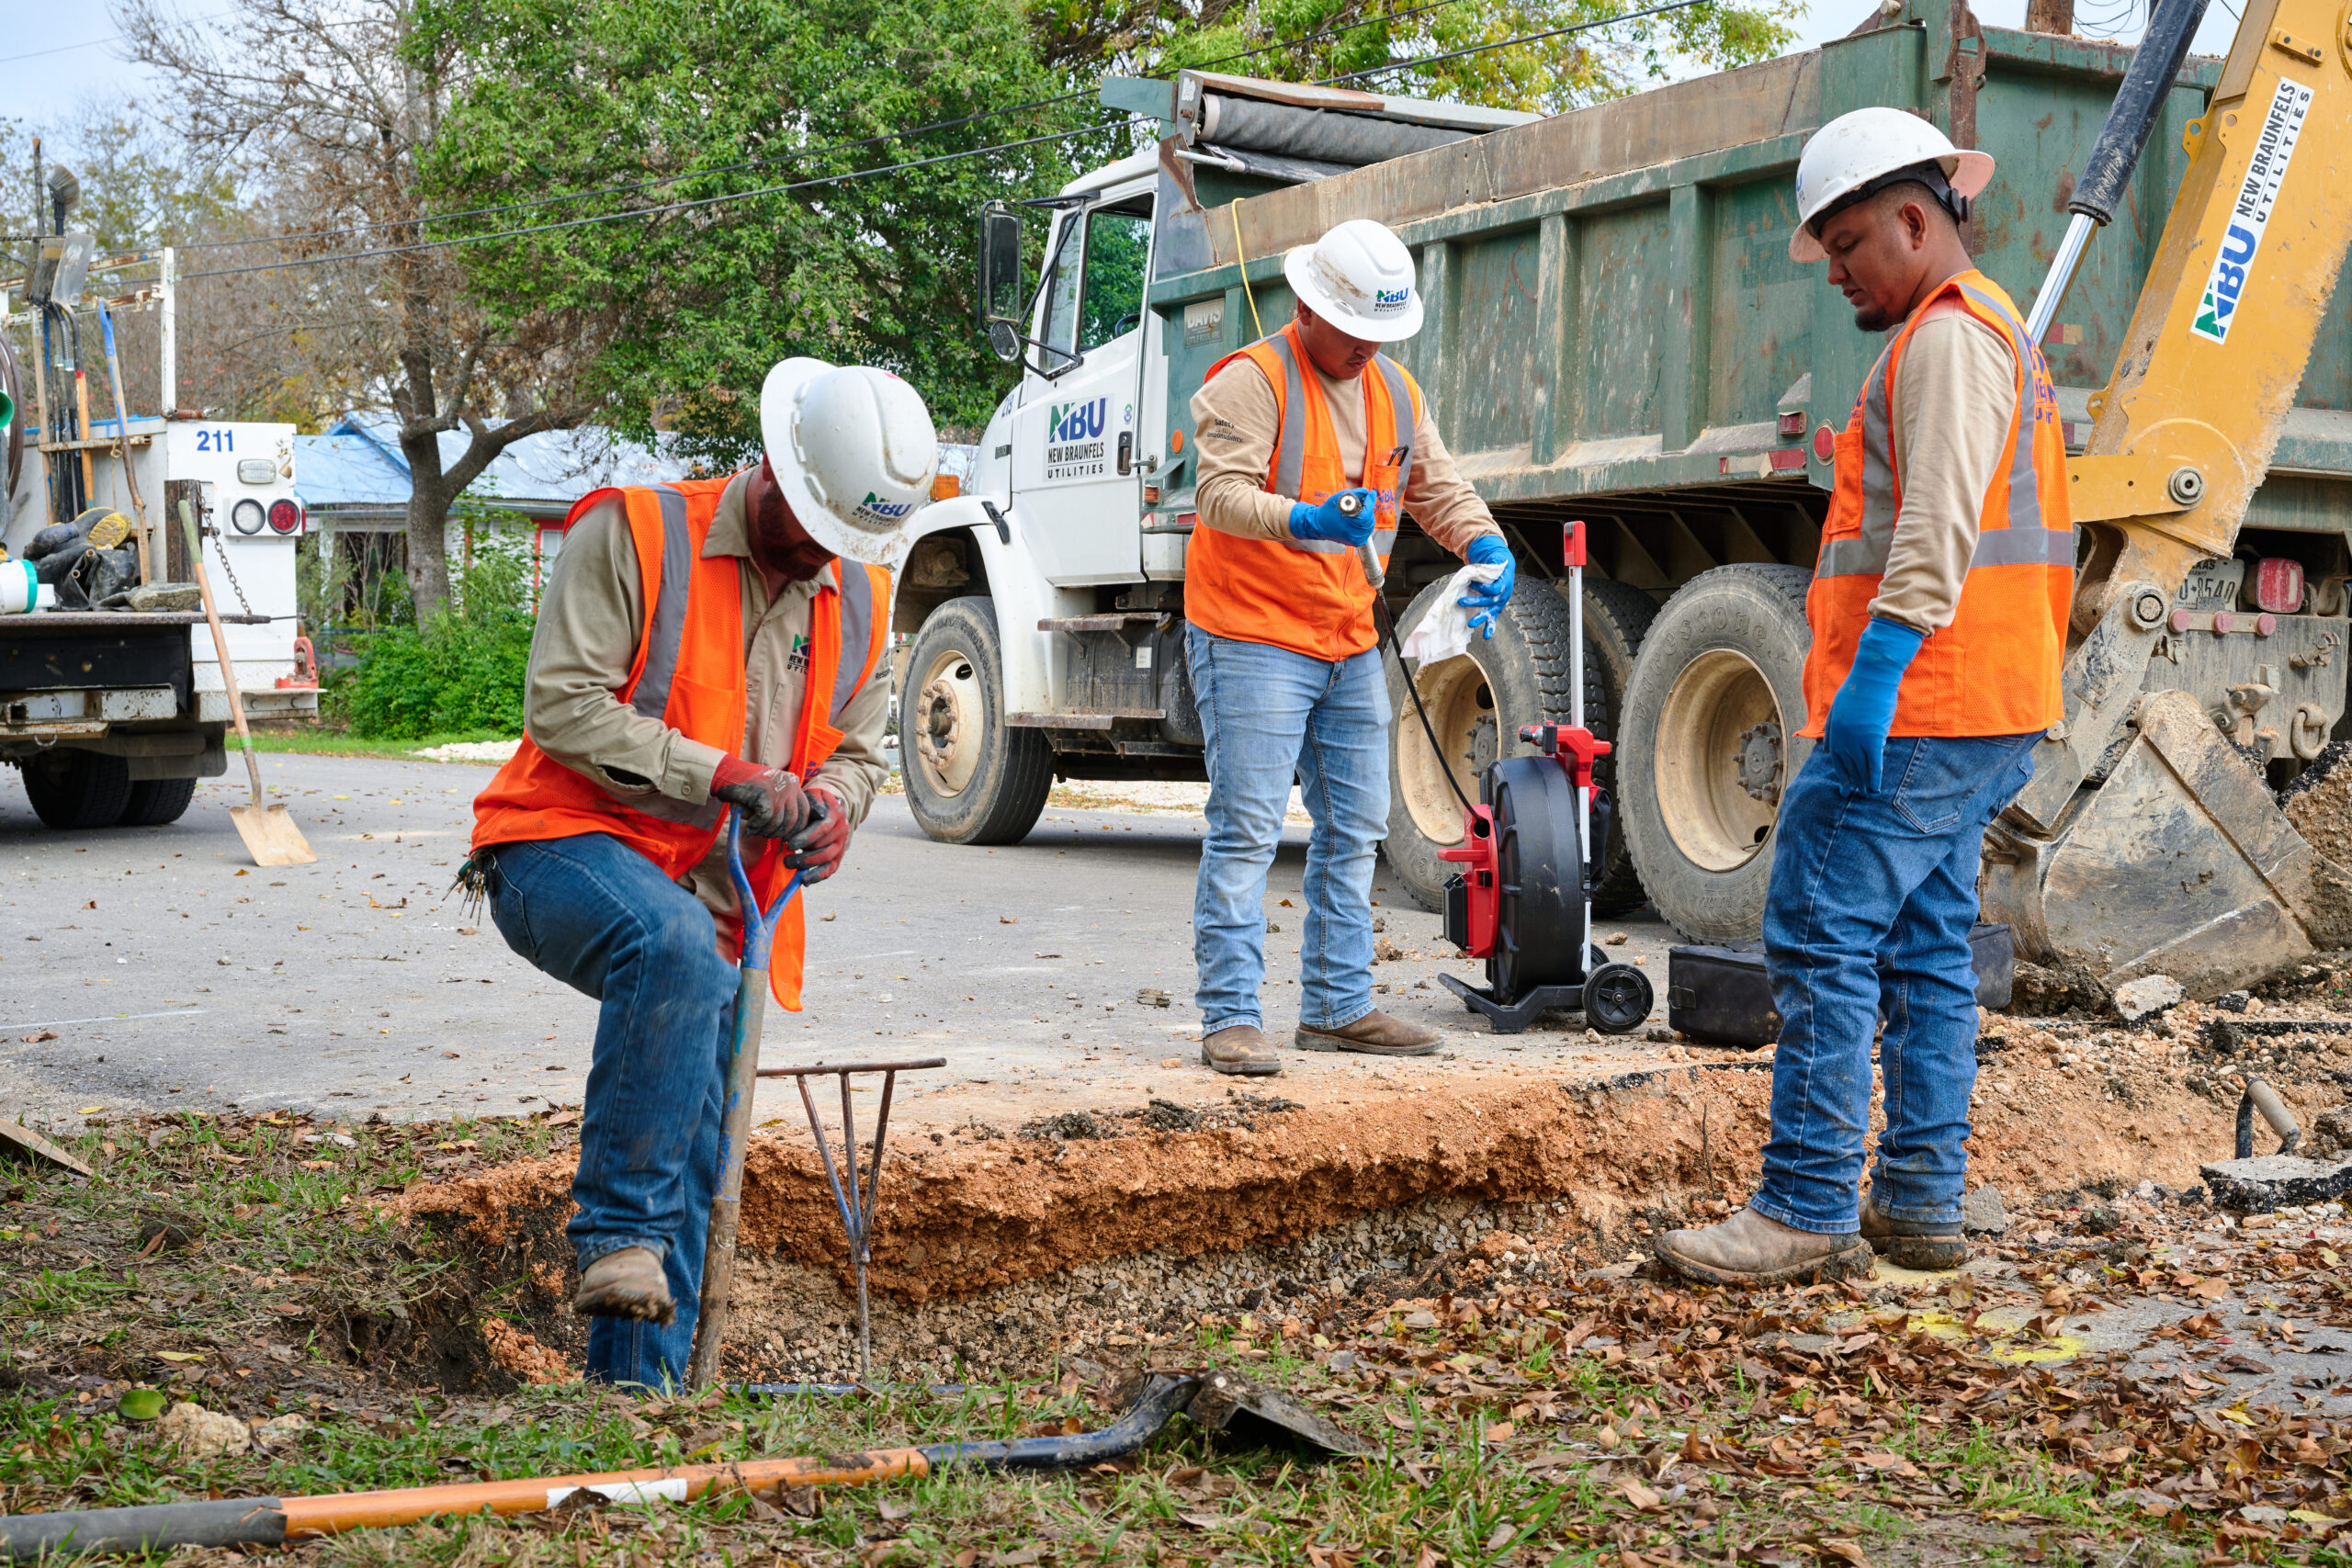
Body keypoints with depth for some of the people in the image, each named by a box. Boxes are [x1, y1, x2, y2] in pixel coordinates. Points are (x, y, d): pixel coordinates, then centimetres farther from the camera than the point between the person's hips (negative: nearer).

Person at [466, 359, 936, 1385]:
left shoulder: (860, 598, 11)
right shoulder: (632, 533, -8)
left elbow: (859, 750, 21)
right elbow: (561, 704, -15)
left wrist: (830, 807, -4)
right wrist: (721, 774, -22)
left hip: (715, 908, 6)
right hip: (567, 854, -6)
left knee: (690, 1168, 4)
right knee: (675, 948, -39)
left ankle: (636, 1389, 15)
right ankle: (617, 1232, -29)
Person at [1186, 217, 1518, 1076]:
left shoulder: (1397, 392, 13)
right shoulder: (1251, 380, -11)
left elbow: (1438, 489, 17)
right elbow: (1222, 494, -22)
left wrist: (1487, 545, -3)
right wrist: (1304, 521, -40)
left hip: (1350, 647, 8)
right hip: (1253, 639, -8)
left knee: (1354, 828, 12)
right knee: (1246, 831, -9)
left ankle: (1338, 1006, 23)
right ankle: (1230, 1018, -4)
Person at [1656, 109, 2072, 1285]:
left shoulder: (1949, 333, -9)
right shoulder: (1993, 336, 25)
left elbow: (1939, 528, -22)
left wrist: (1874, 671, -27)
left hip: (1919, 708, -11)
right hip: (1982, 718, 11)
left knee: (1821, 940, -10)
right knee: (1923, 954, 11)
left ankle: (1809, 1210, -7)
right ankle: (1919, 1203, 16)